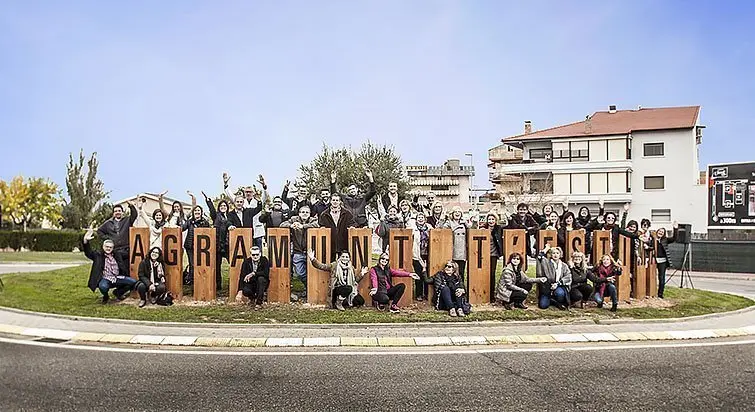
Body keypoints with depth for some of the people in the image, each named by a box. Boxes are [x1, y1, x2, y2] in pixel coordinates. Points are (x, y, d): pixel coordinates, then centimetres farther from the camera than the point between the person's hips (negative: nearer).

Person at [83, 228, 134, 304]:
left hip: (117, 278, 3)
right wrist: (86, 241, -28)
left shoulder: (117, 256, 15)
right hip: (105, 279, -3)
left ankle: (118, 292, 12)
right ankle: (105, 297, 2)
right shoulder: (98, 255, 5)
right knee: (103, 286, -38)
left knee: (133, 282, -18)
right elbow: (88, 252, -12)